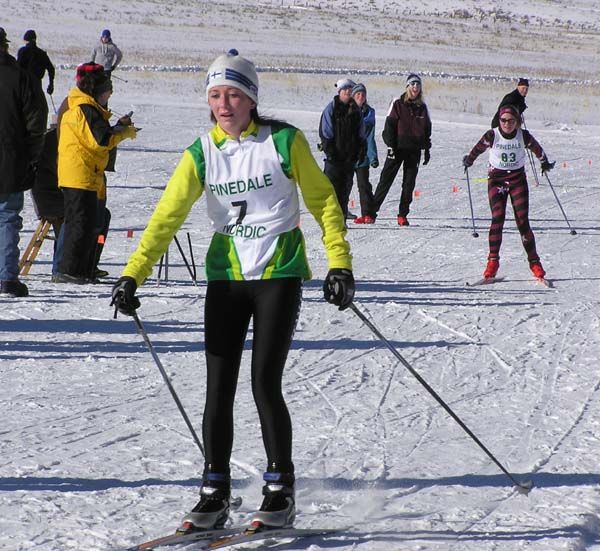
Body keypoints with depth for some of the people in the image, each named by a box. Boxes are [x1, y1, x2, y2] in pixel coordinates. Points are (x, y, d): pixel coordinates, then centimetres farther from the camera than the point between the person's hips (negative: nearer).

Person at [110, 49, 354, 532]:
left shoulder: (284, 142, -6)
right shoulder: (202, 155, 1)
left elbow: (324, 202, 0)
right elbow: (166, 217, -3)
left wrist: (340, 264, -8)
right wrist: (133, 275, -12)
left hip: (279, 276, -3)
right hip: (226, 278, 3)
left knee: (265, 385, -10)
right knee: (219, 388, 1)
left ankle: (281, 490, 5)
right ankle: (215, 493, 12)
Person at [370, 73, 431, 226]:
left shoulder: (422, 108, 10)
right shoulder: (398, 104, -1)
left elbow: (427, 130, 17)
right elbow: (389, 125, -4)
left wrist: (427, 149, 13)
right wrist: (391, 146, -11)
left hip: (415, 150, 3)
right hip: (398, 148, -3)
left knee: (409, 184, 4)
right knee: (385, 180, -4)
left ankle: (403, 215, 10)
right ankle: (371, 212, -3)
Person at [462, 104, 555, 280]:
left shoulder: (524, 136, -9)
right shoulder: (492, 135, -12)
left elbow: (537, 149, 12)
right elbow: (478, 148, 8)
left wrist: (545, 163, 27)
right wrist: (468, 160, 25)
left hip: (518, 179, 1)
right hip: (496, 179, -1)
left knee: (523, 221, -6)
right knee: (497, 219, -14)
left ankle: (534, 262, 1)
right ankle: (493, 261, -8)